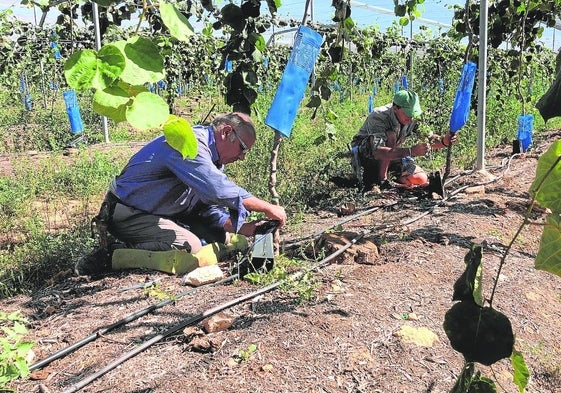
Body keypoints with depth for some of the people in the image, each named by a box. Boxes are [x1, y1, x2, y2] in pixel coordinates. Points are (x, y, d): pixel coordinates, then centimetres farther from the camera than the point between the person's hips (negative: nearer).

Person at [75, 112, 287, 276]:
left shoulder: (212, 157, 7)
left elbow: (209, 207, 6)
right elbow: (219, 190, -36)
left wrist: (243, 228, -10)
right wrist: (268, 208, -27)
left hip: (163, 212, 10)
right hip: (127, 213, -10)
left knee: (219, 236, 5)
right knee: (190, 247, -26)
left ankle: (142, 245, 7)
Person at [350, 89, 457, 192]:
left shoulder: (412, 119, -14)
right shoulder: (378, 117, -32)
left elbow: (430, 140, -11)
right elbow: (377, 152, -45)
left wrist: (443, 141, -35)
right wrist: (411, 151, -54)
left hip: (391, 155, 6)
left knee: (422, 180, -11)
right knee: (390, 136, -35)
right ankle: (382, 179, -23)